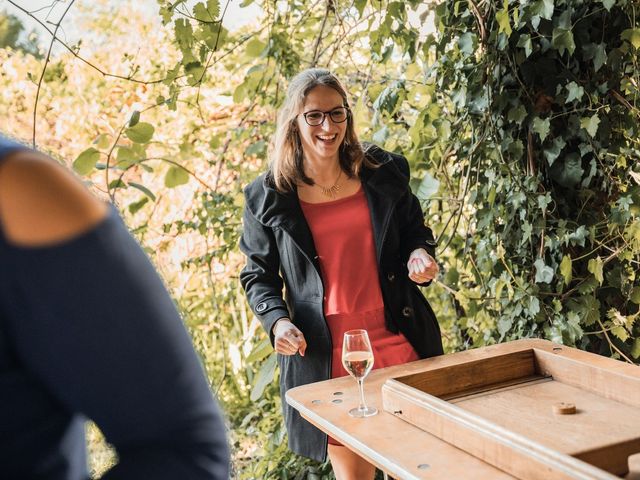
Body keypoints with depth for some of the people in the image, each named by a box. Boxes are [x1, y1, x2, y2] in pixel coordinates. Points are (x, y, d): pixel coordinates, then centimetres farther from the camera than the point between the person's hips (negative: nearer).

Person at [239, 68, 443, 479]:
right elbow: (259, 275, 7)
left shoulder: (385, 173, 5)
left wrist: (420, 255, -6)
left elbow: (416, 233, 17)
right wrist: (277, 320, -10)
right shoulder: (269, 197, 0)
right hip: (325, 356, -1)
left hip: (399, 342, 2)